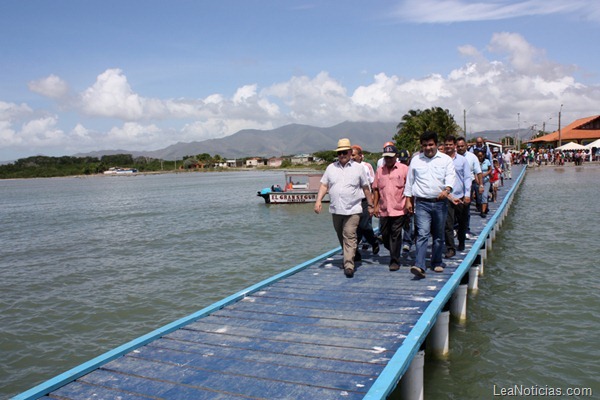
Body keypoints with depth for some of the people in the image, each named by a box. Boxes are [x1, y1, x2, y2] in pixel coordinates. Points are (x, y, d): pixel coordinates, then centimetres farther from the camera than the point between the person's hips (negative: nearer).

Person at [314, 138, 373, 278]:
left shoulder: (358, 168, 4)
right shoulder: (331, 168, 11)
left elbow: (366, 188, 9)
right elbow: (324, 185, 9)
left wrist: (370, 205, 11)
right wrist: (318, 201, -4)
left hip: (353, 210, -4)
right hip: (335, 209, 4)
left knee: (350, 236, -11)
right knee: (341, 237, 14)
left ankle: (349, 265, -14)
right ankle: (348, 257, 33)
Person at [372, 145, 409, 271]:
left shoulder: (404, 169, -1)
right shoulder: (379, 170, 9)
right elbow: (376, 189, 13)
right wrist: (375, 205, 8)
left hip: (399, 209, -4)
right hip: (383, 210, 4)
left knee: (396, 235, -1)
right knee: (384, 234, 9)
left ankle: (395, 261, 9)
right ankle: (394, 253, 33)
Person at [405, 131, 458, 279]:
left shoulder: (446, 159, 6)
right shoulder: (415, 160, 9)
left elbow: (451, 176, -6)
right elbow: (409, 181, 12)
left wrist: (446, 190, -26)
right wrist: (408, 200, 8)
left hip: (440, 203, 1)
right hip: (422, 203, -1)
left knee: (439, 236, 11)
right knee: (422, 234, -14)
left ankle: (437, 263, 27)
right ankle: (419, 266, -21)